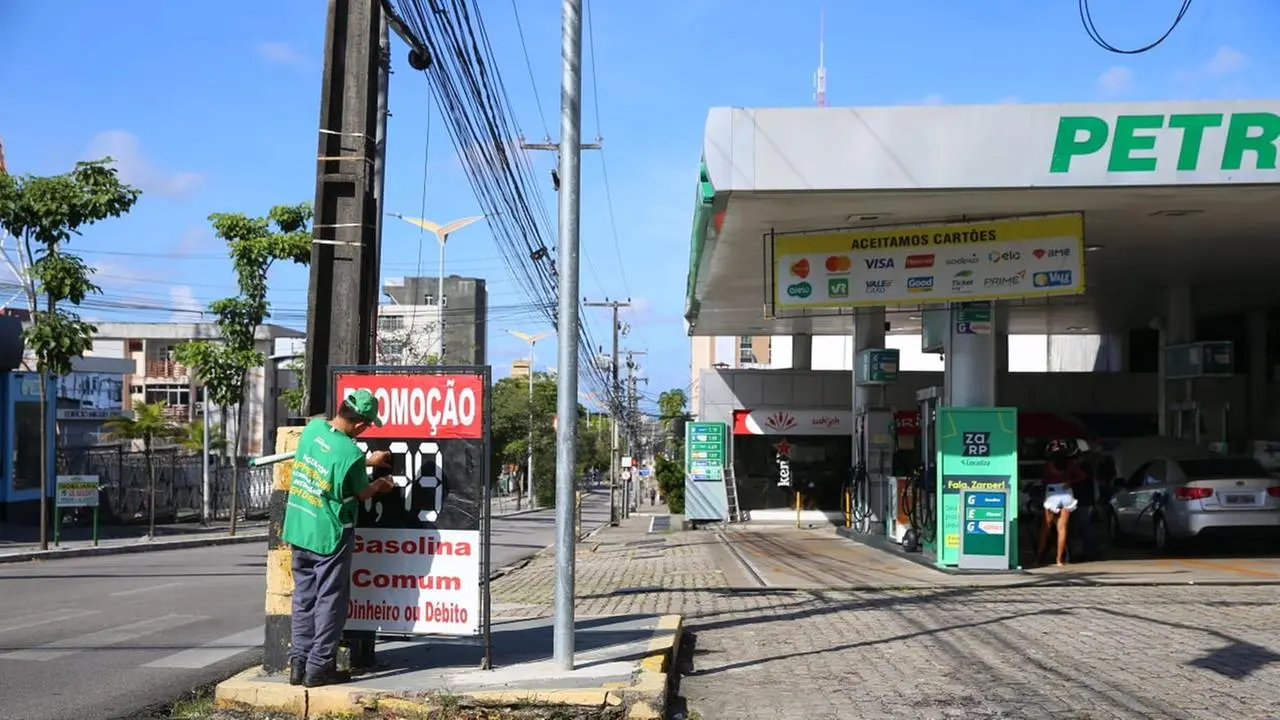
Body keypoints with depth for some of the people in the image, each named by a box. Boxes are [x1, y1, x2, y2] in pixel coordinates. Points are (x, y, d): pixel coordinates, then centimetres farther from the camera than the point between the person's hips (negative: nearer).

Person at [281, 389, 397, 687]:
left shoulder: (313, 426, -3)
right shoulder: (351, 453, -22)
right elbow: (361, 493, -3)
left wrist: (367, 462, 23)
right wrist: (379, 485, 18)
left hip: (298, 528, 7)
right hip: (329, 534, -7)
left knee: (304, 596, 14)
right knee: (330, 600, 5)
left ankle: (298, 663, 18)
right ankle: (319, 667, 8)